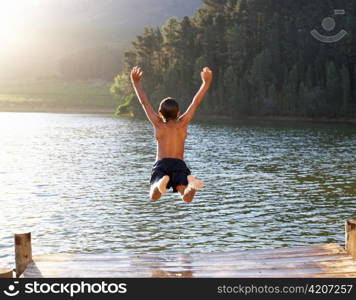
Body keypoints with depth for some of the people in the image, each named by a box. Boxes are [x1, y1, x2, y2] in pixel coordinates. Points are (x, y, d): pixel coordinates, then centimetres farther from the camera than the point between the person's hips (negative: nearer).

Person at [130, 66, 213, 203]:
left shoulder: (158, 124, 10)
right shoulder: (182, 123, 11)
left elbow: (144, 102, 15)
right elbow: (196, 102, 14)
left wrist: (136, 82, 21)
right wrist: (206, 82, 16)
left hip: (161, 164, 0)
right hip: (179, 164, 0)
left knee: (154, 197, -9)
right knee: (187, 198, -13)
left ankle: (162, 182, -44)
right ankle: (191, 183, -48)